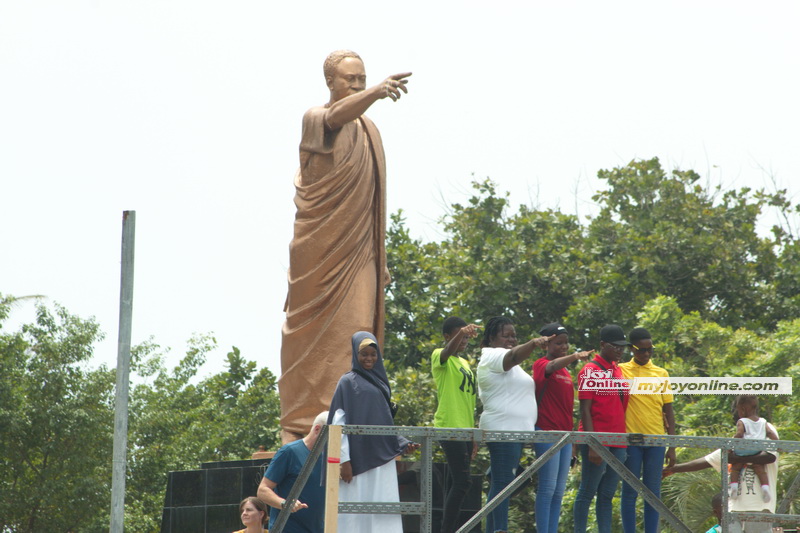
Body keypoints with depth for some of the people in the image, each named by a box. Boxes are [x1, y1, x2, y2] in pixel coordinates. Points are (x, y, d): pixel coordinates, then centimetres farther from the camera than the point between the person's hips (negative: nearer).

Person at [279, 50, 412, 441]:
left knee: (355, 335, -1)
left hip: (358, 250, 5)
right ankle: (301, 423, 0)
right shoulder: (315, 120, -3)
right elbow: (338, 116, -29)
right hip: (321, 246, -5)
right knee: (314, 333, -4)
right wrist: (376, 92, -49)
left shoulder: (369, 131, 16)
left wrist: (381, 257, 15)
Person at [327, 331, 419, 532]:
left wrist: (402, 443, 5)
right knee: (355, 516, -6)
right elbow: (338, 422, -7)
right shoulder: (348, 382, -1)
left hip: (382, 459, 6)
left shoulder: (380, 382, 17)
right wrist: (344, 460, -15)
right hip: (357, 459, -6)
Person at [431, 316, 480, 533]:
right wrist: (461, 333, -49)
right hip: (449, 427, -8)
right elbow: (448, 352, -30)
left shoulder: (465, 363, 19)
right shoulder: (440, 357, -4)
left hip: (464, 430, 8)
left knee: (457, 483, 8)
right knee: (462, 481, -15)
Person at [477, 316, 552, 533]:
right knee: (502, 483, -15)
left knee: (502, 484, 9)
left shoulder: (501, 360, 24)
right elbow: (513, 356, -29)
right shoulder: (493, 356, -9)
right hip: (503, 429, -11)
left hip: (515, 430, 11)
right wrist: (533, 344, -46)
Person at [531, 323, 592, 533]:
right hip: (547, 432, -8)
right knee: (547, 489, -10)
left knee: (559, 491, 7)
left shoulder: (566, 372, 19)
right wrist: (575, 357, -48)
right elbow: (551, 367, -30)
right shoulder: (541, 364, -5)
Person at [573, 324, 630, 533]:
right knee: (587, 492, -2)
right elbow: (585, 410, -11)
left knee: (607, 495, 7)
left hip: (617, 442, 7)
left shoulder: (618, 371, 15)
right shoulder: (590, 371, -6)